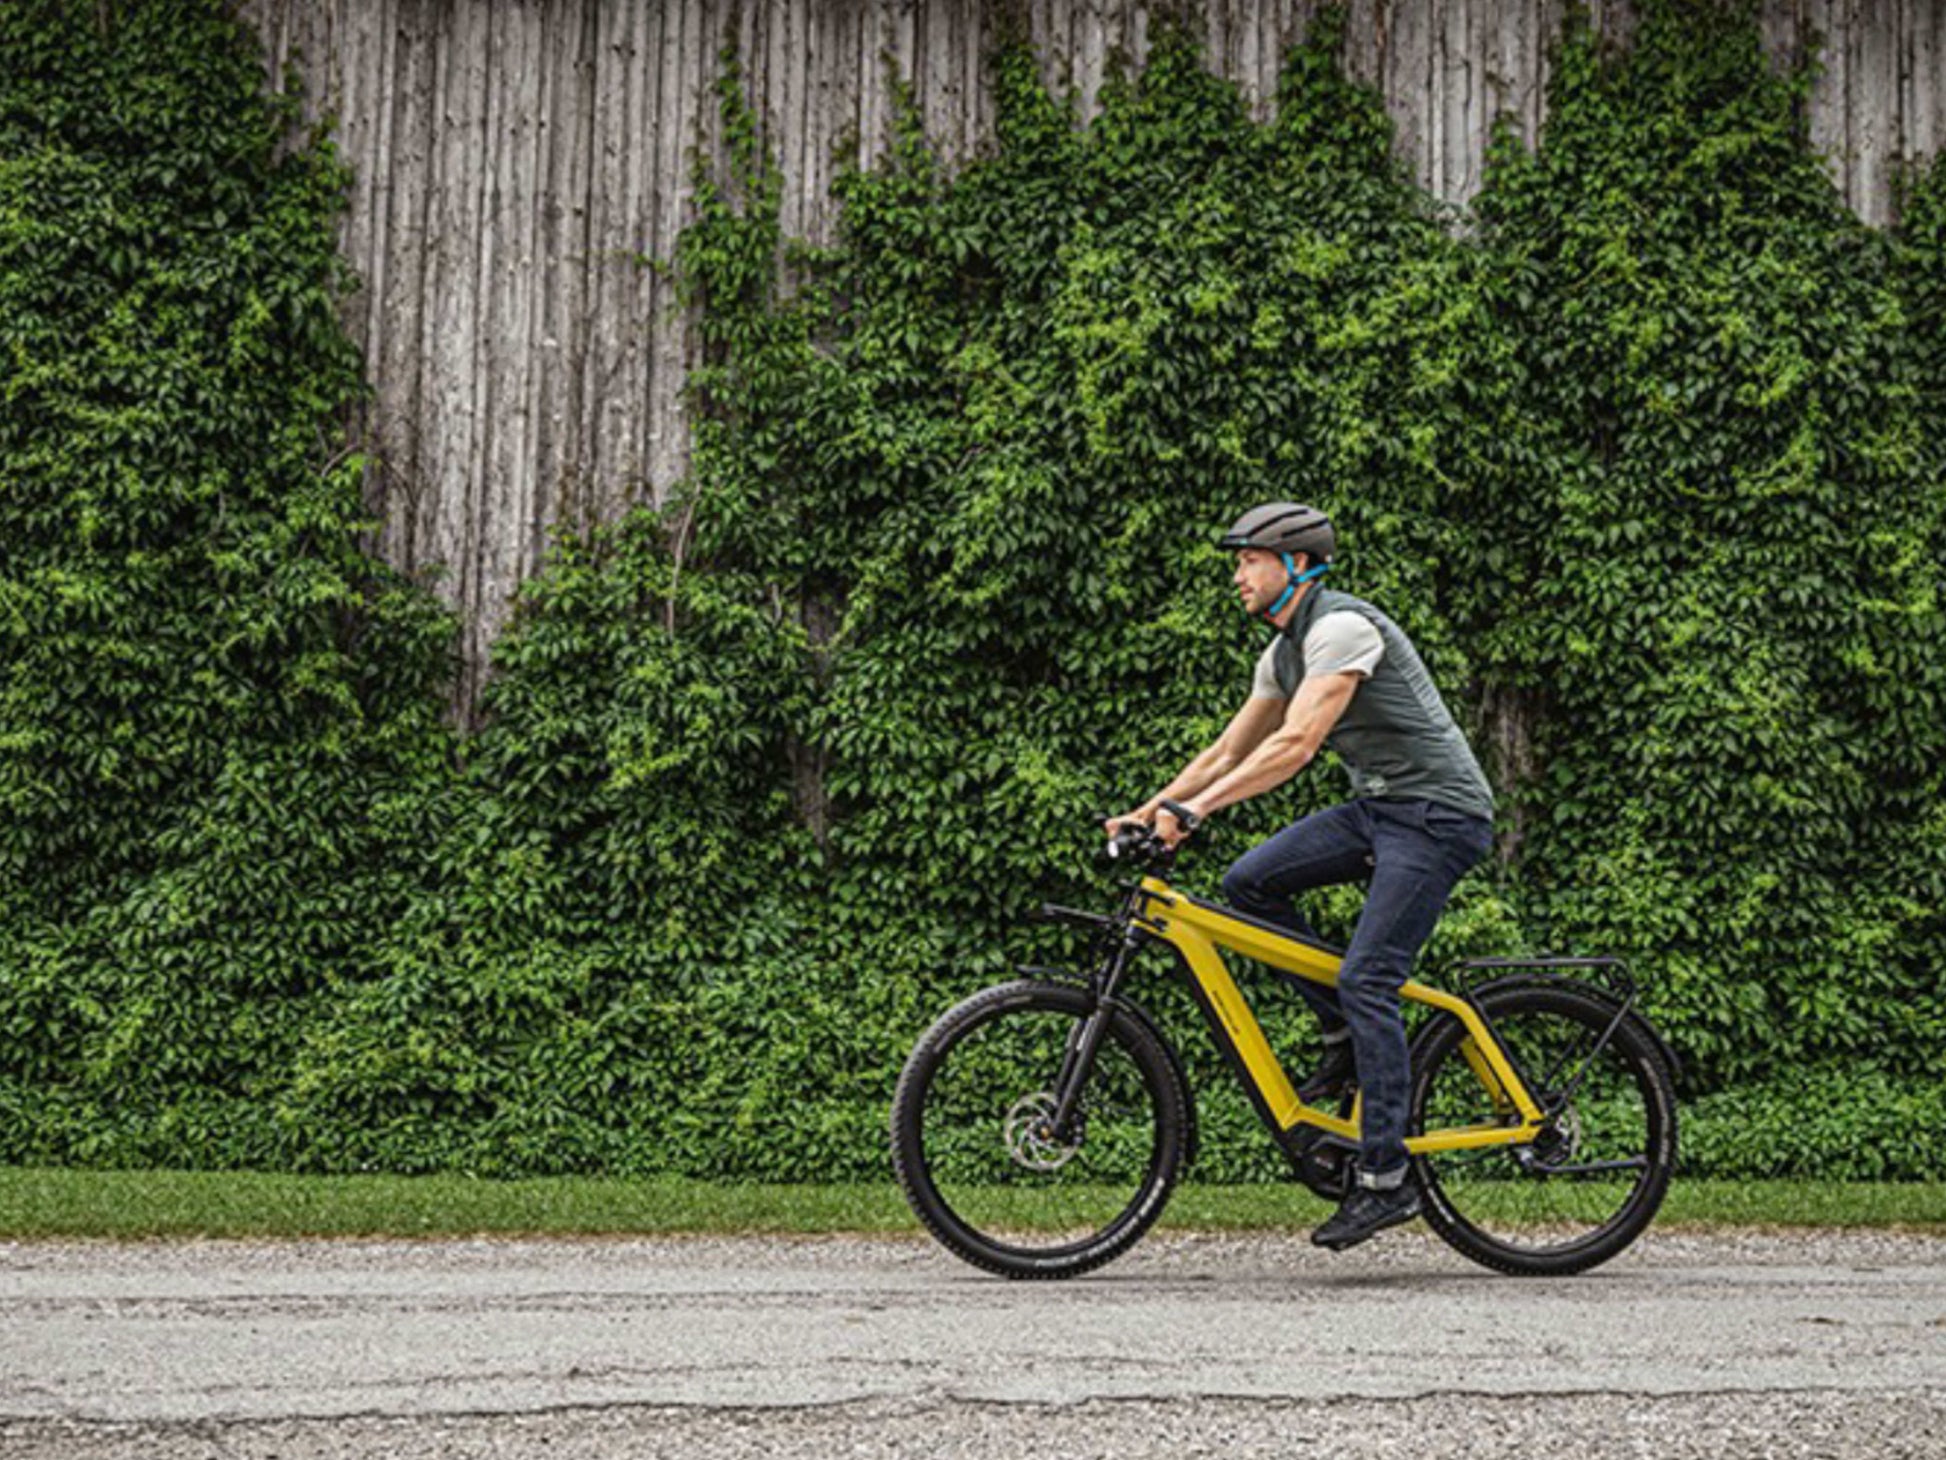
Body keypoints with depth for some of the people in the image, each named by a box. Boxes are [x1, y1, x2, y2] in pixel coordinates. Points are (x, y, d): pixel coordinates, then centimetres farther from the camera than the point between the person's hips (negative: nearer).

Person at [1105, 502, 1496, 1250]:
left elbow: (1297, 745, -29)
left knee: (1366, 978, -15)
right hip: (1378, 805, 9)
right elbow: (1230, 751, 17)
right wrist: (1147, 812, 8)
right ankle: (1345, 1037, 7)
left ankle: (1387, 1179, -11)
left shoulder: (1340, 627, -18)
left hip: (1437, 813, -9)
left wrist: (1194, 808, -32)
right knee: (1249, 880, -4)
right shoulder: (1284, 654, 12)